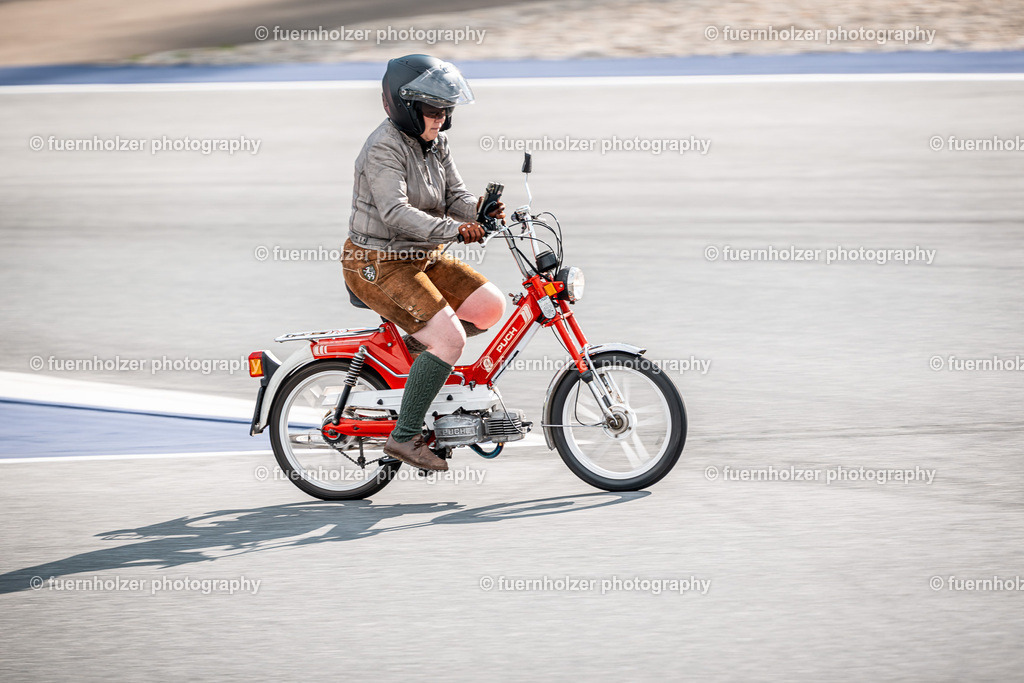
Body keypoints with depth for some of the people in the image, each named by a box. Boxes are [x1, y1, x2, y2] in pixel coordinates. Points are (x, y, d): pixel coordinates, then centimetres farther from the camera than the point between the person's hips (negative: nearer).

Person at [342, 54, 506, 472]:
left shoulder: (435, 143, 8)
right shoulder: (384, 148, -20)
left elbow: (454, 194, 5)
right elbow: (396, 213, -32)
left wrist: (478, 209, -18)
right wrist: (452, 229, -43)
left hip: (422, 257, 9)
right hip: (377, 265, -9)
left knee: (490, 306, -3)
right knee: (449, 339, -20)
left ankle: (414, 342, 15)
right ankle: (405, 436, -12)